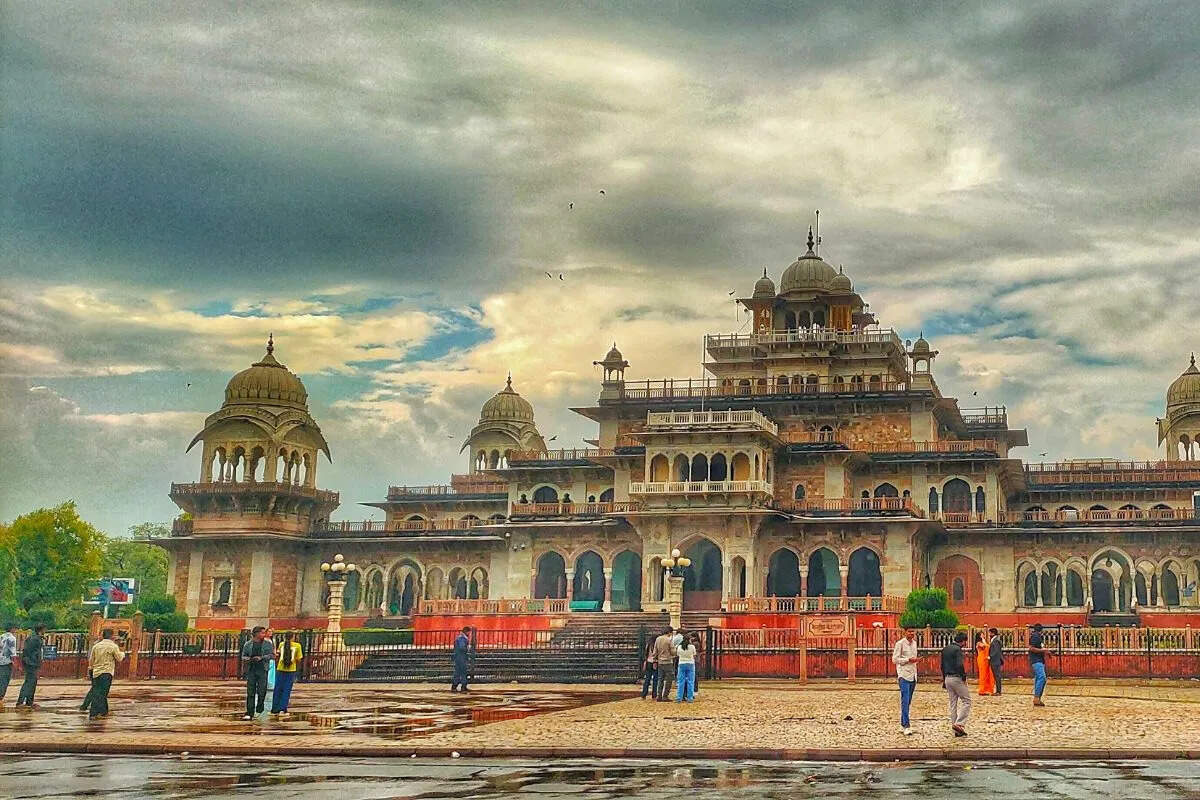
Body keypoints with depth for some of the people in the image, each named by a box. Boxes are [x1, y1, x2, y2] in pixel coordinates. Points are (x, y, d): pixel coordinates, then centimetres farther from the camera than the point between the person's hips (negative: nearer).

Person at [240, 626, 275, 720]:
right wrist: (248, 659, -11)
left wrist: (261, 658, -11)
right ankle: (249, 713, -1)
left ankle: (259, 711, 17)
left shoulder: (267, 644, 6)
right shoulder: (248, 644, 7)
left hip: (262, 670, 0)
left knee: (262, 692, -2)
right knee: (250, 692, -2)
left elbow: (272, 655, 1)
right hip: (251, 670, 0)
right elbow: (243, 656, 11)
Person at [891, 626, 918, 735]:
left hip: (913, 675, 7)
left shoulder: (914, 643, 15)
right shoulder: (900, 643, -7)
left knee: (908, 702, 9)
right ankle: (906, 726, -15)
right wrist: (908, 660, -14)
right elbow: (895, 659, -8)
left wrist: (916, 659, 6)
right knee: (905, 701, -12)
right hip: (904, 675, -7)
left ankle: (903, 725, 15)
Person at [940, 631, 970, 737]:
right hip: (957, 678, -8)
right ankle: (959, 724, -10)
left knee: (953, 703, 11)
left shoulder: (945, 649, 12)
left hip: (947, 678, 8)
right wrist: (964, 678, -11)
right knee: (967, 701, 1)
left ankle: (955, 727, 12)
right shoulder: (958, 650, -14)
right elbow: (960, 665, -22)